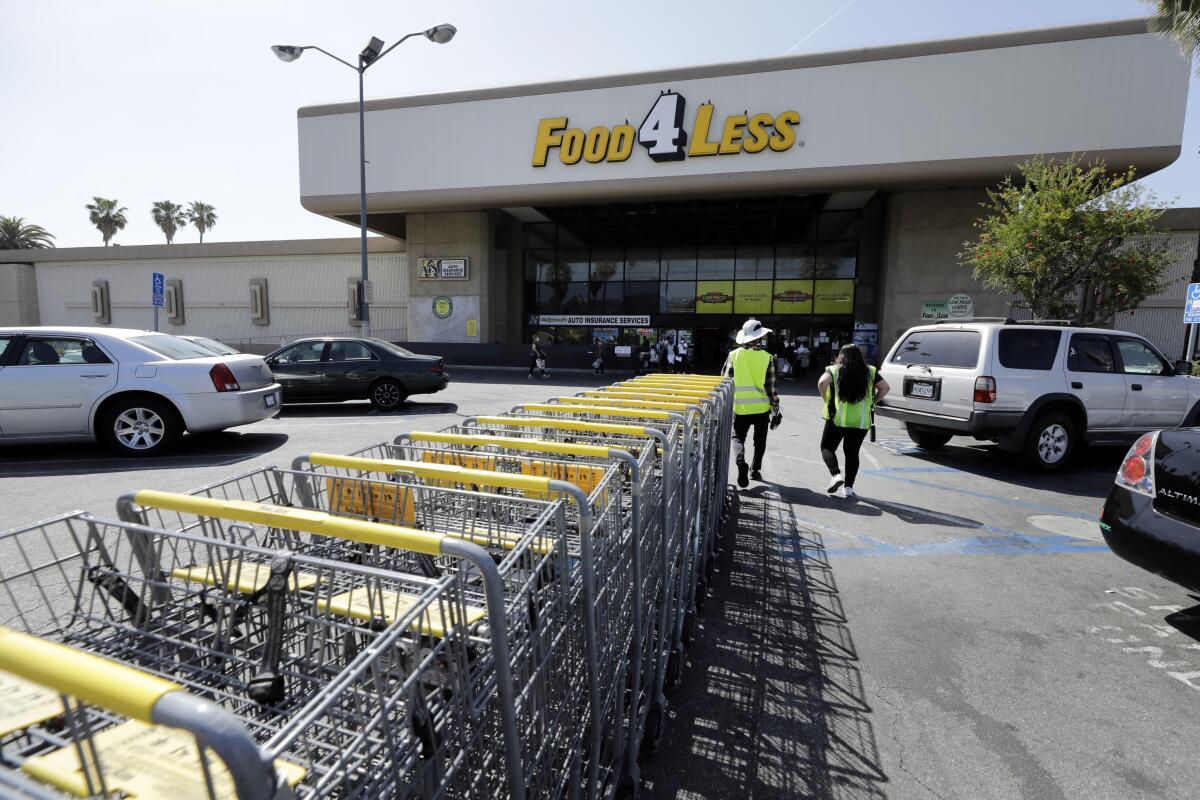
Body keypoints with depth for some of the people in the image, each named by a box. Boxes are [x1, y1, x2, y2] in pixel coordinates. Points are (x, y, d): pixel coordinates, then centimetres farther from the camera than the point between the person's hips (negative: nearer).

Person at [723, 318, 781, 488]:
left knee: (738, 437, 10)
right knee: (760, 440, 18)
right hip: (762, 407, 0)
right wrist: (776, 410, 4)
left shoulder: (733, 355, -3)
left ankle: (741, 461, -17)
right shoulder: (767, 357, -5)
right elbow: (771, 387, -5)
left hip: (741, 407, 0)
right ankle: (755, 469, 25)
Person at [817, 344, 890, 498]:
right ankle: (848, 487, 12)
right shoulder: (870, 371, 8)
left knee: (827, 447, 10)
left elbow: (822, 382, -17)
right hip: (861, 421, 3)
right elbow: (885, 387, 5)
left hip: (837, 418, -3)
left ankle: (836, 474, -12)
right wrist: (872, 402, 13)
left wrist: (826, 399, -4)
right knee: (852, 453, 13)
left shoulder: (834, 370, -1)